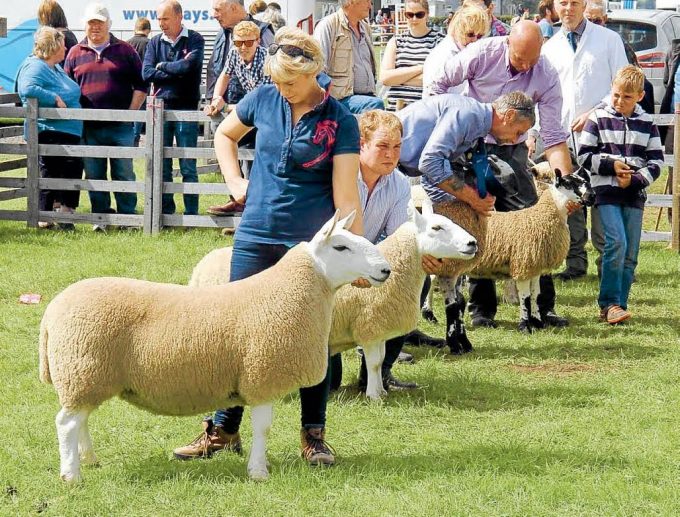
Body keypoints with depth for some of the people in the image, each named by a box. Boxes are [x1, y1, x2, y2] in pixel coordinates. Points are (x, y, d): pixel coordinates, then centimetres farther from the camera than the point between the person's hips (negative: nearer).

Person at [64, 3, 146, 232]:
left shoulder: (125, 51, 6)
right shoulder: (75, 54, 10)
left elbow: (140, 85, 7)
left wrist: (131, 112, -3)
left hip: (120, 127, -2)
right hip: (89, 129, 2)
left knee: (124, 174, 2)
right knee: (94, 176, 5)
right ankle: (101, 218, 13)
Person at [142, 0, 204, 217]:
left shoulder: (194, 40, -1)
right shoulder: (155, 42, 9)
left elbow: (188, 65, -18)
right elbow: (147, 73, -3)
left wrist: (163, 66, -4)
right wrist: (177, 72, -9)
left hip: (186, 109, -4)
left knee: (188, 166, -1)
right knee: (162, 166, 7)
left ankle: (191, 213, 3)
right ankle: (166, 211, 15)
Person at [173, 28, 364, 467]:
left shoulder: (340, 121, -9)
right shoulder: (264, 99, 0)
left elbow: (346, 195, -11)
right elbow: (225, 135, 20)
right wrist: (234, 182, 7)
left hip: (311, 243, -3)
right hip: (257, 235, 3)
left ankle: (314, 434, 16)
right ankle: (223, 430, 15)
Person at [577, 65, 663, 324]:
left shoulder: (647, 123, 8)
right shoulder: (598, 119, 2)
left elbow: (656, 161, 7)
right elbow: (584, 156, 1)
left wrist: (635, 179, -8)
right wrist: (611, 165, -11)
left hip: (635, 194, 3)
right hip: (606, 192, -3)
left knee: (630, 252, 2)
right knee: (616, 243, -18)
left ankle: (618, 305, 9)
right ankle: (609, 303, -13)